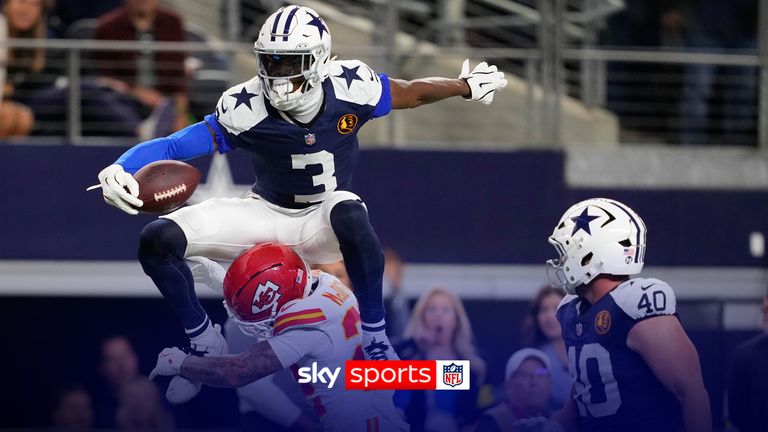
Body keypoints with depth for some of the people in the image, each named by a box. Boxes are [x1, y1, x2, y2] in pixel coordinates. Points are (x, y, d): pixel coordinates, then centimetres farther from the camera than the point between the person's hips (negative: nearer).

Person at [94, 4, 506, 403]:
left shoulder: (351, 89, -19)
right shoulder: (244, 109, -22)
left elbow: (411, 93, 1)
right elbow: (171, 147, -22)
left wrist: (468, 85, 13)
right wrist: (119, 170, -40)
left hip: (321, 223, -1)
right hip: (266, 215, 1)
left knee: (349, 212, -40)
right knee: (158, 240, -19)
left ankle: (375, 337, -22)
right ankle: (205, 344, 3)